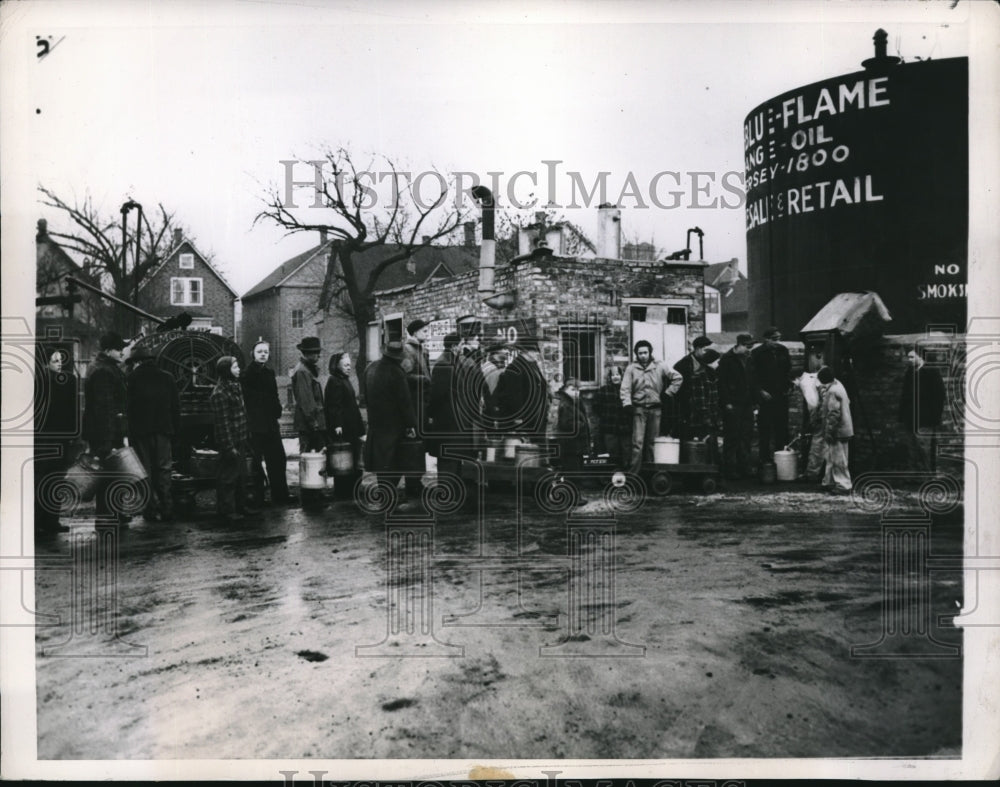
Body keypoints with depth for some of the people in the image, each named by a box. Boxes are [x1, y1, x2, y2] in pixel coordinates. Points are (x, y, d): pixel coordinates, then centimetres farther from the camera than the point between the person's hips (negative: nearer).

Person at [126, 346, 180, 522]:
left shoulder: (133, 378, -2)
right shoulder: (167, 377, 6)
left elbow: (127, 407, -5)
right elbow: (176, 406, 7)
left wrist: (128, 433, -1)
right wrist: (175, 429, 11)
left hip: (140, 431, -2)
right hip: (163, 430, 2)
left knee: (145, 470, 4)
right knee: (163, 469, 7)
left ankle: (151, 510, 4)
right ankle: (167, 509, 3)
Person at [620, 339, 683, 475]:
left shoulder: (660, 367, 4)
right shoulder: (631, 368, 2)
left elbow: (678, 378, 10)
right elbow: (625, 388, -3)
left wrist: (668, 392, 4)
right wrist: (627, 403, -17)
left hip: (655, 409, 2)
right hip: (639, 409, -2)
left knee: (653, 442, 7)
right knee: (638, 442, -10)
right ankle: (633, 473, -9)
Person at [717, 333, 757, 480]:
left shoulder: (749, 360, 15)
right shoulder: (727, 359, -5)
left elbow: (753, 382, 21)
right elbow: (722, 382, -10)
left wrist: (754, 400, 12)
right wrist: (727, 402, -15)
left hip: (747, 404, 7)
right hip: (732, 406, -6)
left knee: (746, 437, 7)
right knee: (732, 438, -4)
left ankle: (745, 468, 15)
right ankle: (730, 470, 1)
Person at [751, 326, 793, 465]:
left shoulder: (783, 350, 8)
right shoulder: (757, 353, -6)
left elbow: (788, 370, 17)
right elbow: (754, 375, -6)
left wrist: (788, 386, 6)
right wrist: (761, 391, -12)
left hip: (781, 395, 4)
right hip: (766, 396, -4)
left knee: (782, 427, 7)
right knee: (765, 428, -1)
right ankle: (765, 458, 6)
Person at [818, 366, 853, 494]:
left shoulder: (832, 392, -21)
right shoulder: (838, 385, 10)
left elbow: (834, 414, -24)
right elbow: (847, 402, 21)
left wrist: (829, 432, -21)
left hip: (838, 431, -10)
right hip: (843, 429, 10)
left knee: (838, 460, -2)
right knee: (831, 458, 18)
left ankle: (843, 485, 4)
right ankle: (829, 482, 26)